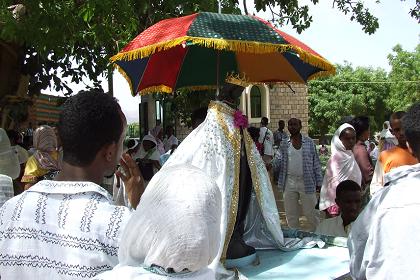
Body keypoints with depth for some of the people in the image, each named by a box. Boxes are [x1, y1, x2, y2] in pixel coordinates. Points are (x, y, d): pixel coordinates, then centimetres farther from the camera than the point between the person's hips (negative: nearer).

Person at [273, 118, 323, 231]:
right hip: (289, 183, 2)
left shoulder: (309, 142, 2)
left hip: (307, 183, -2)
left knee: (312, 213, 4)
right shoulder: (284, 145, 6)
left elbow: (316, 163, 4)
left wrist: (319, 182, 0)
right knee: (291, 214, 11)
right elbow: (276, 166, 5)